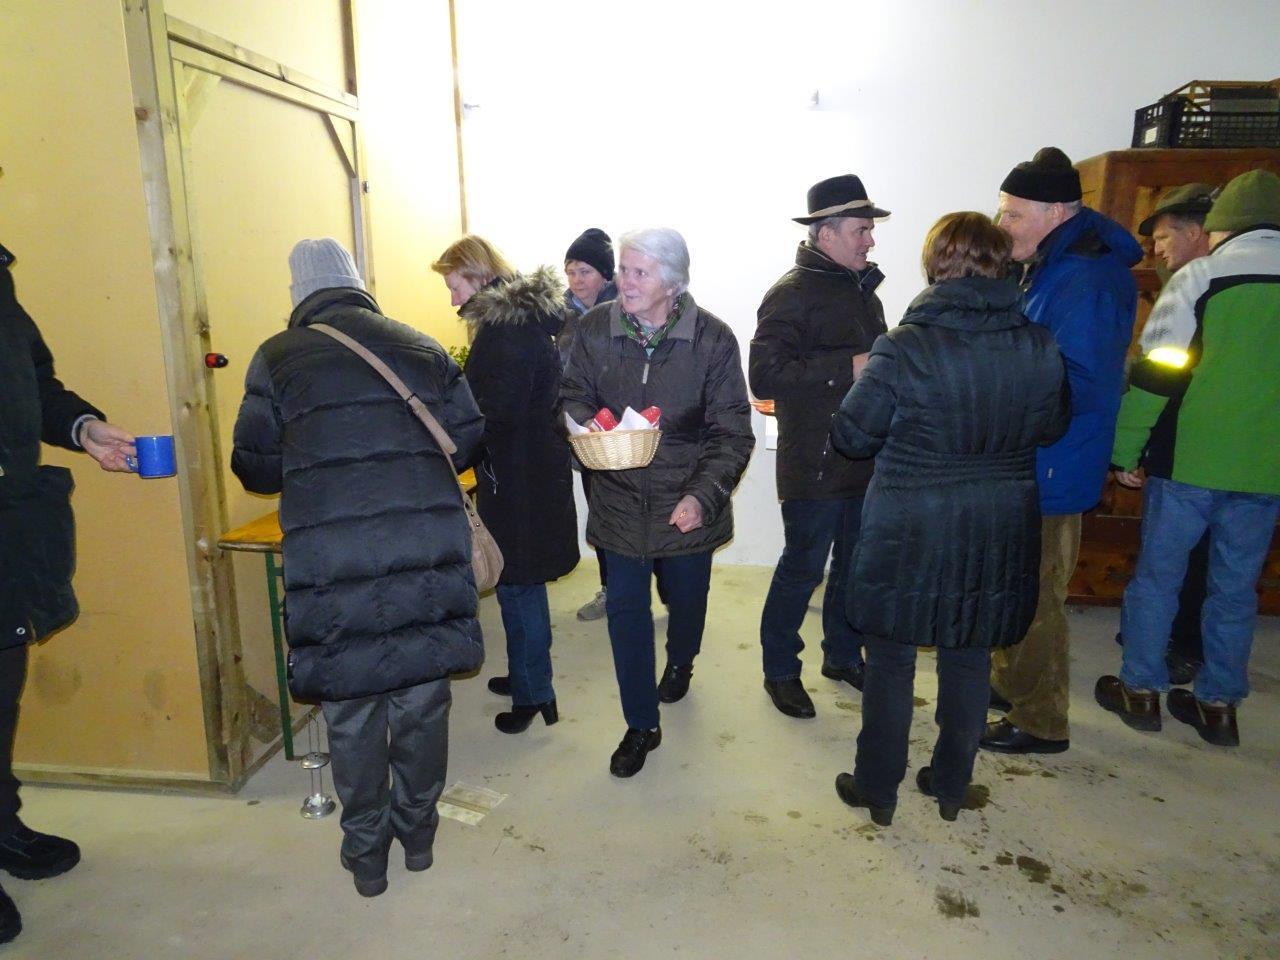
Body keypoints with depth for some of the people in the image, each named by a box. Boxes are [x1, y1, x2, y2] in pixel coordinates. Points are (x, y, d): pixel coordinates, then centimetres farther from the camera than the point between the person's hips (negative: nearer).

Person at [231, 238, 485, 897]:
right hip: (428, 549, 2)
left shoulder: (277, 358, 3)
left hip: (330, 559, -2)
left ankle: (366, 852, 30)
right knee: (422, 693, 17)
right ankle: (417, 831, 35)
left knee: (350, 705, 14)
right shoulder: (420, 346, 9)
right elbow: (466, 434, 7)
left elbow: (256, 467, 6)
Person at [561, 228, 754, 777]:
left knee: (686, 597, 20)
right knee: (625, 609, 4)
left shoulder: (712, 339, -15)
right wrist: (583, 424, -18)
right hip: (620, 499, 1)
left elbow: (732, 433, -13)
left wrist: (702, 496, -25)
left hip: (688, 501, -1)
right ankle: (641, 726, 22)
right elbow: (574, 395, 6)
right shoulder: (595, 329, -8)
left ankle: (680, 661, 56)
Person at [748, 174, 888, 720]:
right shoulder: (792, 293, -13)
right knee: (803, 568, 3)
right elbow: (765, 377, -23)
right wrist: (848, 368, -23)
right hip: (814, 464, -8)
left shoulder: (862, 287, 13)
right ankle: (779, 670, 23)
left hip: (864, 457, 8)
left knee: (855, 564, 18)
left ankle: (842, 655, 38)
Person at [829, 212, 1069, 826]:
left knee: (890, 661, 12)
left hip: (908, 532, -4)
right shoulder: (1041, 348, -4)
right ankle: (951, 785, 36)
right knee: (970, 661, 19)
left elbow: (851, 435, -12)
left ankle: (877, 788, 27)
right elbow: (1051, 428, 10)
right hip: (999, 535, 4)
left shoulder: (904, 347, -18)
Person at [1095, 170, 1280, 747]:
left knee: (1157, 574, 9)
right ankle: (1219, 703, 23)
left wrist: (1123, 450, -3)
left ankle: (1141, 689, 18)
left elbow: (1155, 371, -9)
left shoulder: (1200, 277, -5)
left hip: (1190, 461, -4)